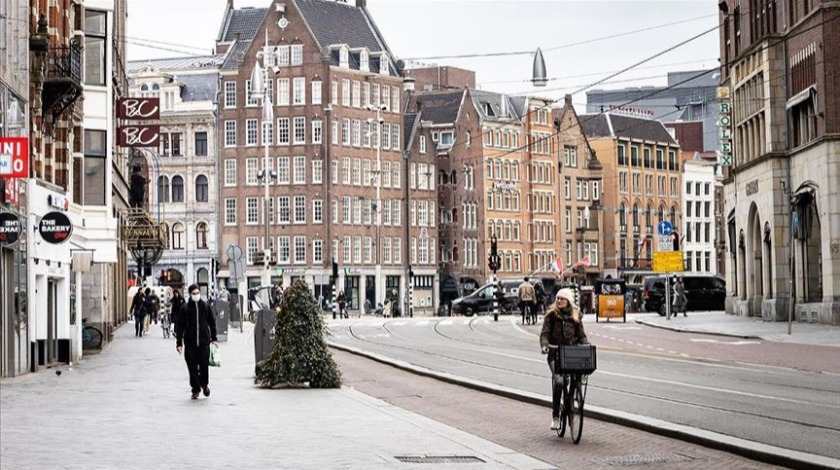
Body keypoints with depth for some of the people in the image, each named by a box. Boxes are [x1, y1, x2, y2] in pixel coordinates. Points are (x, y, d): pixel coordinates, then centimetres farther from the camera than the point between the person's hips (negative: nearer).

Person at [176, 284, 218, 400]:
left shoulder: (205, 306, 4)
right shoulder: (185, 308, -1)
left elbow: (212, 322, 12)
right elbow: (180, 326, 1)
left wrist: (214, 338, 10)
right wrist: (179, 343, -3)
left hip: (204, 342, 1)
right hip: (190, 343, -1)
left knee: (204, 364, -1)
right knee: (192, 368, 1)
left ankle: (204, 384, 25)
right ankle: (195, 389, 14)